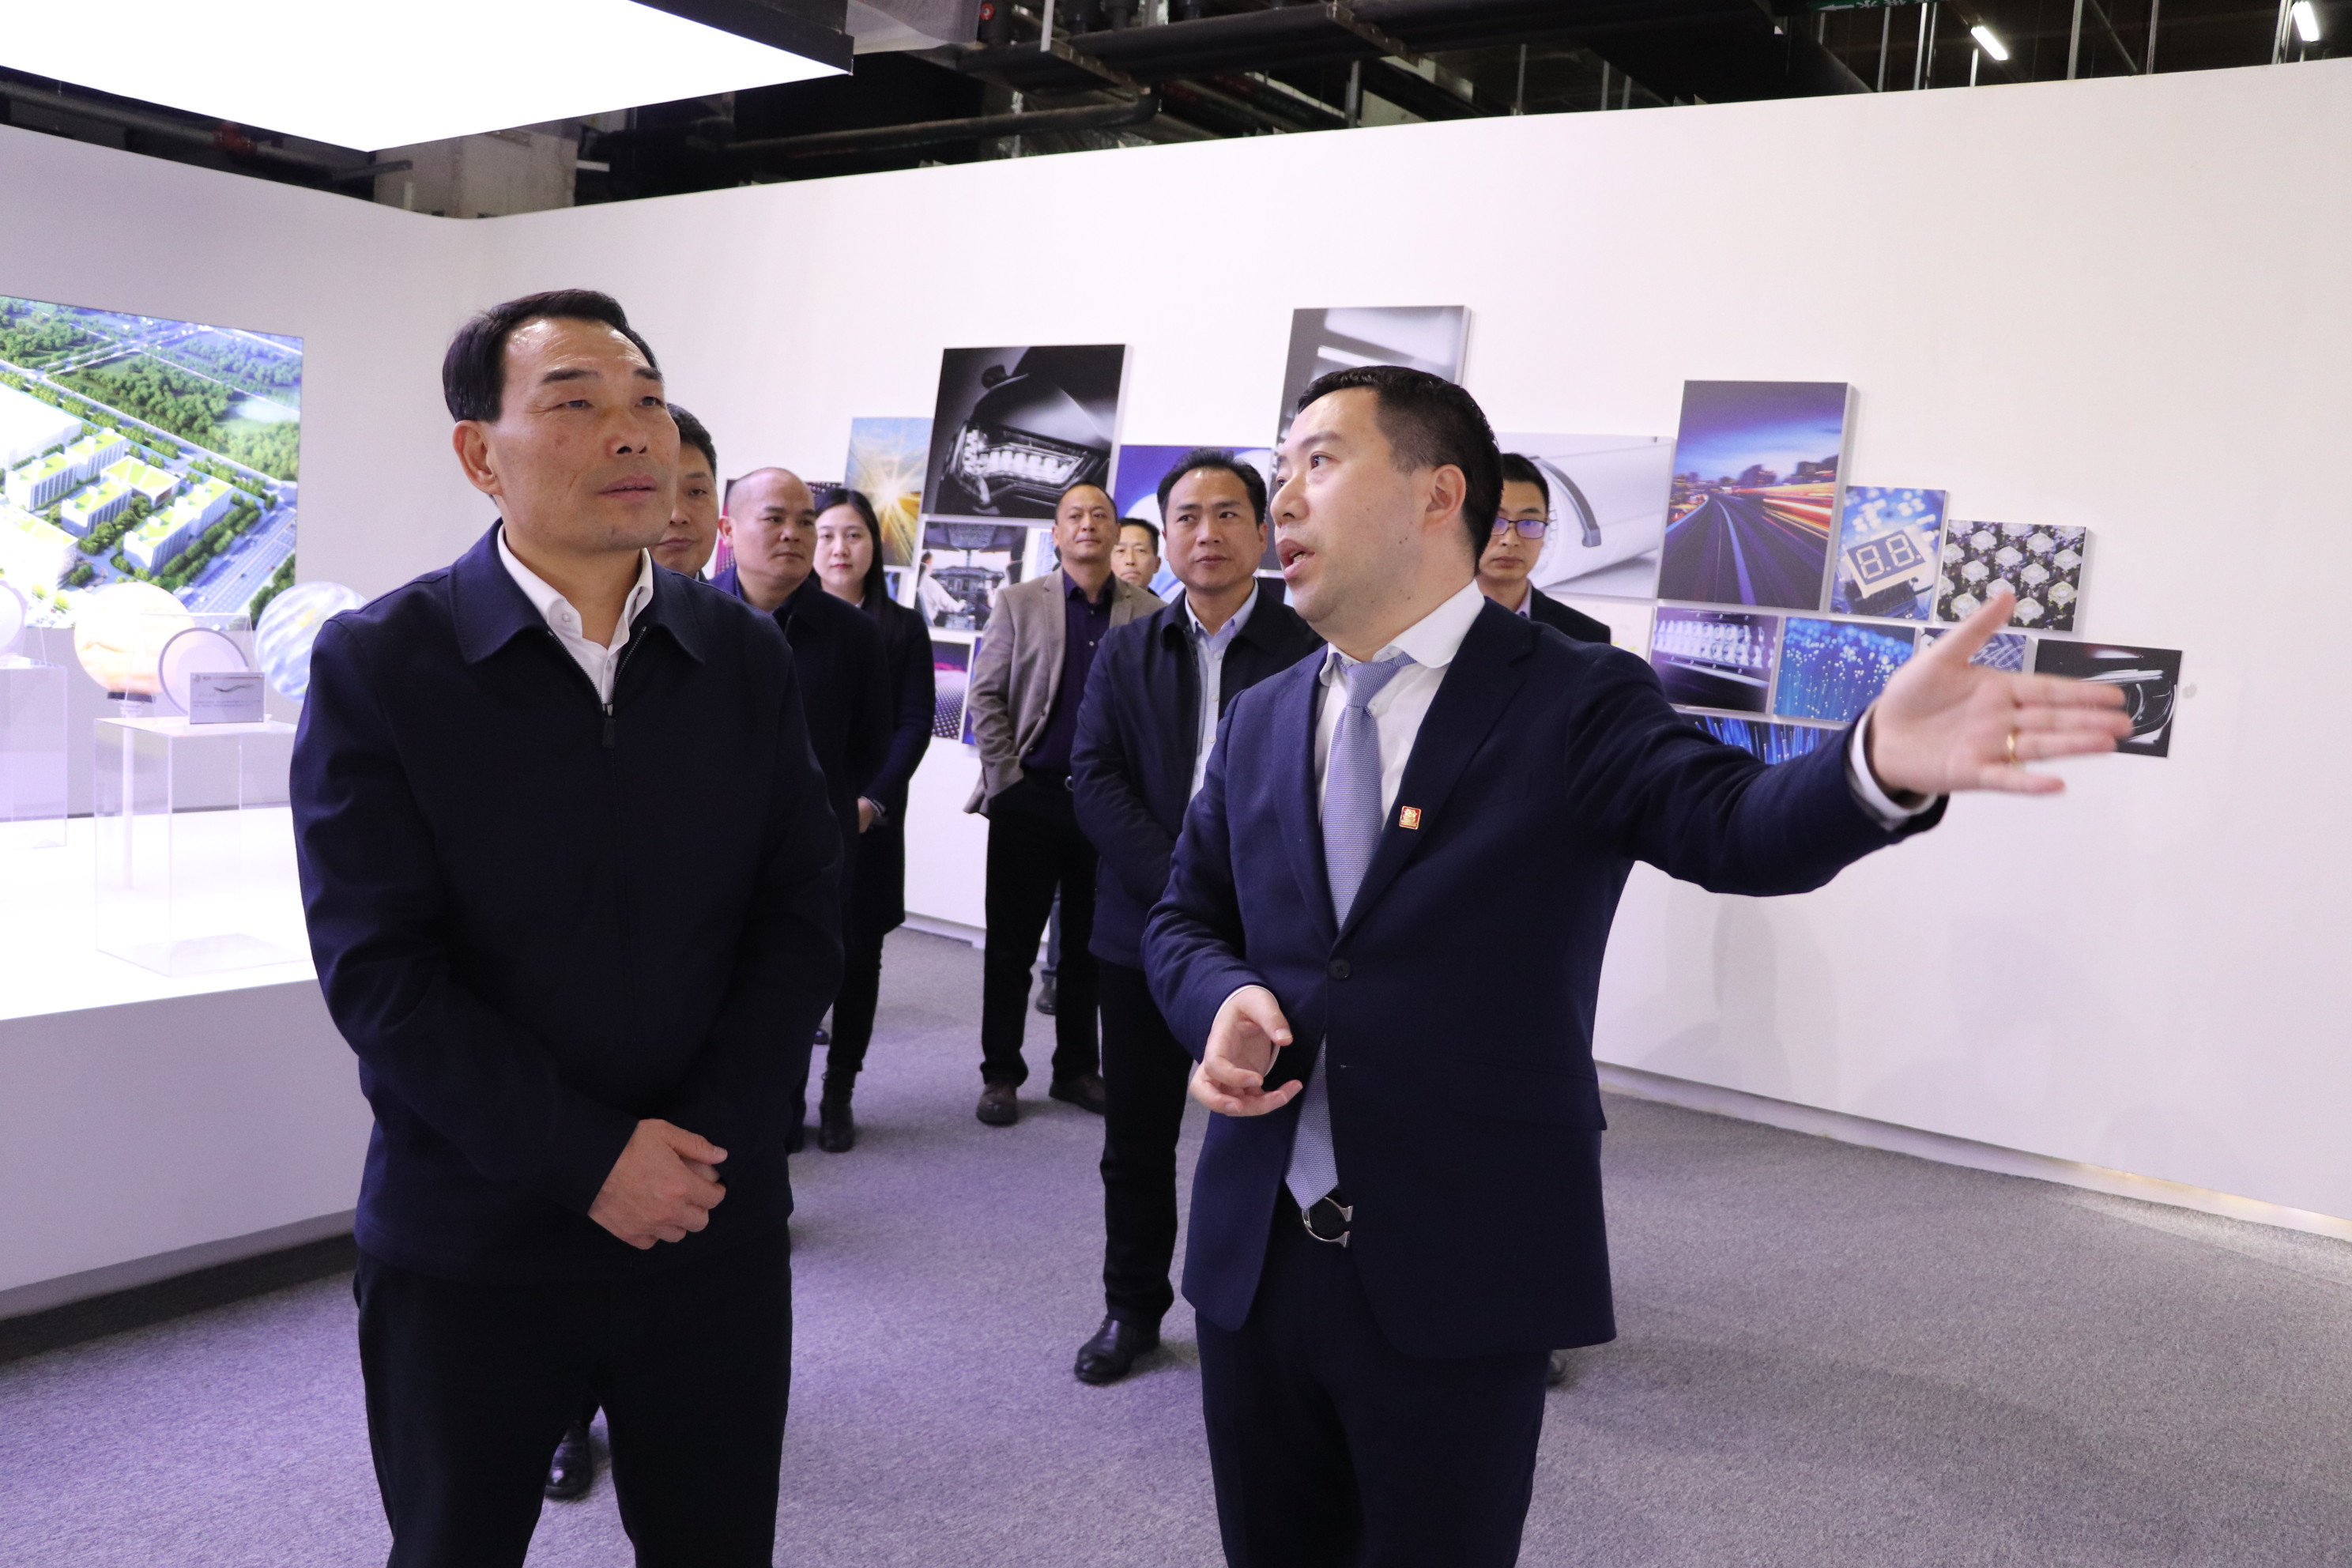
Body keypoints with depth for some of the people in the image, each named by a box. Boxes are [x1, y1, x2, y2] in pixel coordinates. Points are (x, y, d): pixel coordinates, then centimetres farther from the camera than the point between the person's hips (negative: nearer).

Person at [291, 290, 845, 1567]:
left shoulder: (745, 656, 2)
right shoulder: (376, 663, -7)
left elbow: (802, 917, 0)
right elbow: (377, 971, -12)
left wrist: (709, 1134, -12)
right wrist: (589, 1159, -16)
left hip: (716, 1226, 2)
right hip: (469, 1248, -2)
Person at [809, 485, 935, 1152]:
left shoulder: (904, 628, 8)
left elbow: (915, 724, 1)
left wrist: (871, 800, -11)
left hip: (868, 818, 1)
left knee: (858, 953, 5)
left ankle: (839, 1096, 16)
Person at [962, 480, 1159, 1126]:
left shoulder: (1149, 612, 4)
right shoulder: (1019, 603, 4)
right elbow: (984, 697, 2)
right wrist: (1007, 779, -5)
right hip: (1029, 798, -1)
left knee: (1090, 946, 10)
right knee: (1011, 944, 5)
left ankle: (1077, 1068, 22)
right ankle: (1000, 1074, 15)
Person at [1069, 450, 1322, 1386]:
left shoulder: (1312, 651, -3)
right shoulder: (1126, 653, 7)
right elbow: (1093, 780, -3)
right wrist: (1182, 886, -16)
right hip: (1144, 932, 3)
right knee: (1137, 1142, 13)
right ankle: (1132, 1309, 30)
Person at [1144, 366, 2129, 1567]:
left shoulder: (1575, 701, -7)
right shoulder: (1261, 721, 9)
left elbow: (1735, 825, -23)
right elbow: (1183, 919, 14)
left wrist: (1879, 767, -45)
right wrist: (1226, 998, -10)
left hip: (1456, 1285, -4)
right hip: (1252, 1261, 5)